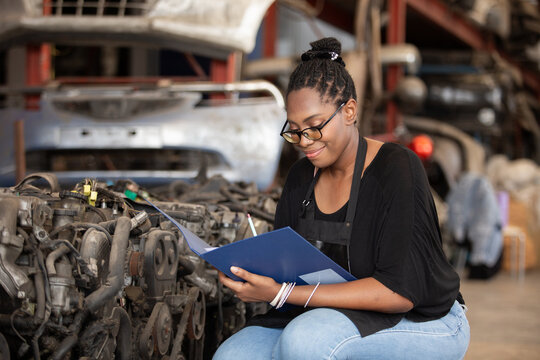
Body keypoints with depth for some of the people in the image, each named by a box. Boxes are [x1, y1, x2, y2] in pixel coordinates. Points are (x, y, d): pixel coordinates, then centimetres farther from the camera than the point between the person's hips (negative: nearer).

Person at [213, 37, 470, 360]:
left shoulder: (397, 168, -18)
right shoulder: (302, 176, 4)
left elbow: (400, 292, -25)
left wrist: (284, 294, -29)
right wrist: (250, 270, -16)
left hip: (424, 327, -6)